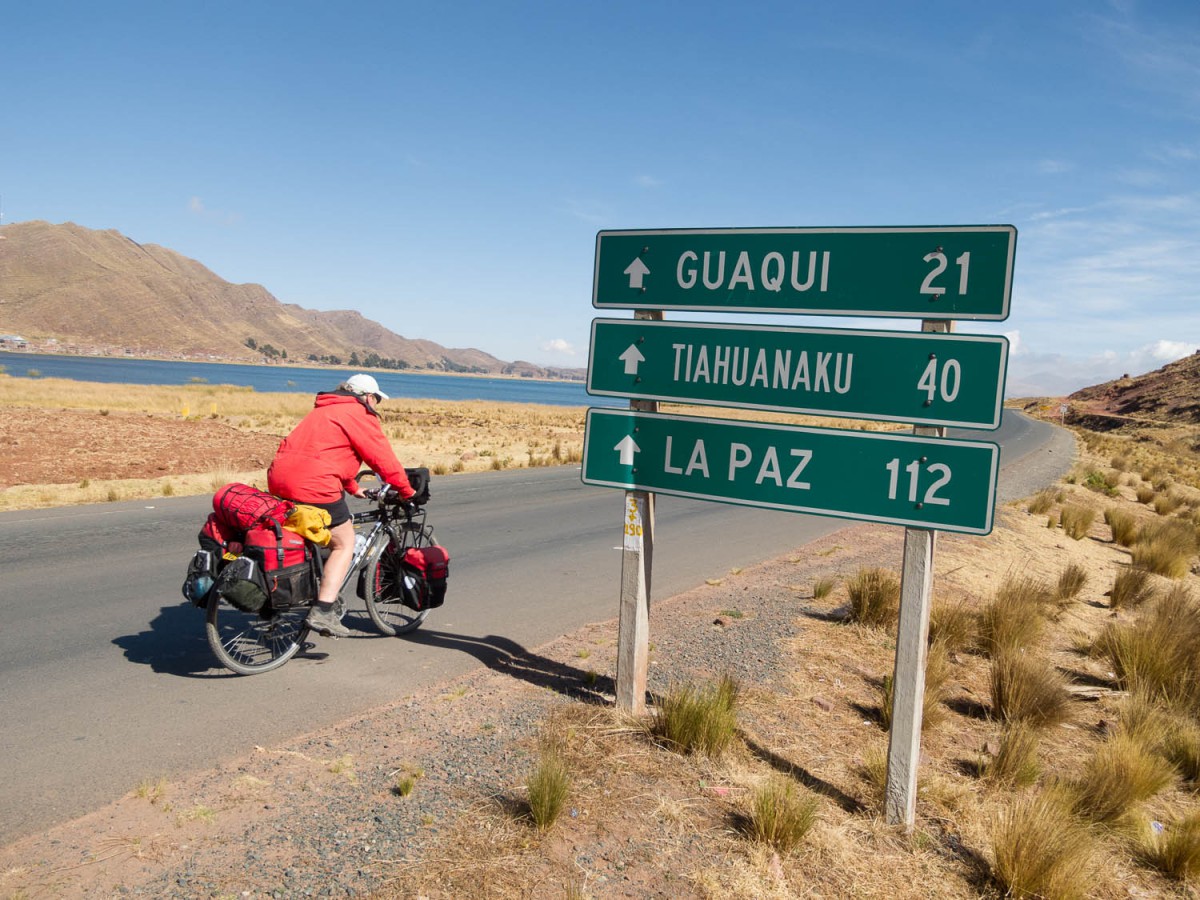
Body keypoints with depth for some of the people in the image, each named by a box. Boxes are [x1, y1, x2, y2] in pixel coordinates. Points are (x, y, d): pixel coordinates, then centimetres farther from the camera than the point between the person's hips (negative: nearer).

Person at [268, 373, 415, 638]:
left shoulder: (325, 410, 26)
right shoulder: (360, 415, -3)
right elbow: (383, 458, -5)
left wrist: (353, 488, 39)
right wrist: (407, 491, 6)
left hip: (279, 479, 9)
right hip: (313, 486, -9)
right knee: (344, 545, 2)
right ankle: (322, 612, -7)